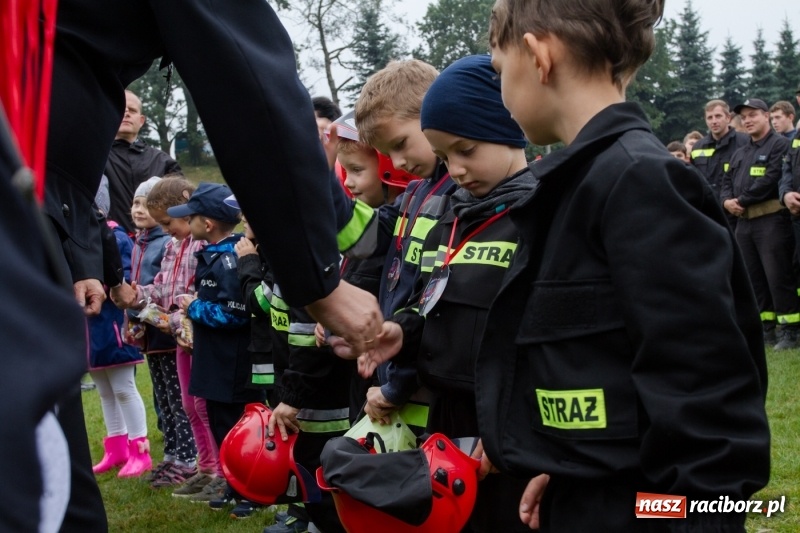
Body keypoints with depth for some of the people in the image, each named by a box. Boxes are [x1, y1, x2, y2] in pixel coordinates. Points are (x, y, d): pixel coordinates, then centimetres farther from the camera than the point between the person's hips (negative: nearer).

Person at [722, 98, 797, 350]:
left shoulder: (780, 145, -5)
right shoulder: (739, 153, 21)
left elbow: (771, 180, -16)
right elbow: (727, 182, 18)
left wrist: (742, 200, -12)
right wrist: (727, 201, -4)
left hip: (771, 220, -8)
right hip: (744, 222, 8)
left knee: (778, 276, -9)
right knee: (754, 277, 10)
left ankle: (790, 330, -3)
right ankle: (765, 329, 17)